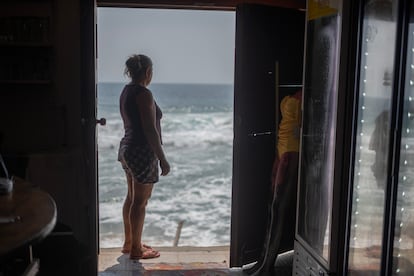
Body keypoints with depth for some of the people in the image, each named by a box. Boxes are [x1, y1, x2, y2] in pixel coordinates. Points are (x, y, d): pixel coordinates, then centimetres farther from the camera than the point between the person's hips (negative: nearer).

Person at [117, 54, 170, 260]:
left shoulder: (126, 91, 10)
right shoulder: (144, 94, -18)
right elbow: (150, 130, -21)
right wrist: (162, 159, -16)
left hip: (126, 148, 10)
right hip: (143, 152, -10)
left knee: (131, 197, 18)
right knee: (140, 202, 0)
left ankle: (129, 243, 30)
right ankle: (136, 250, 10)